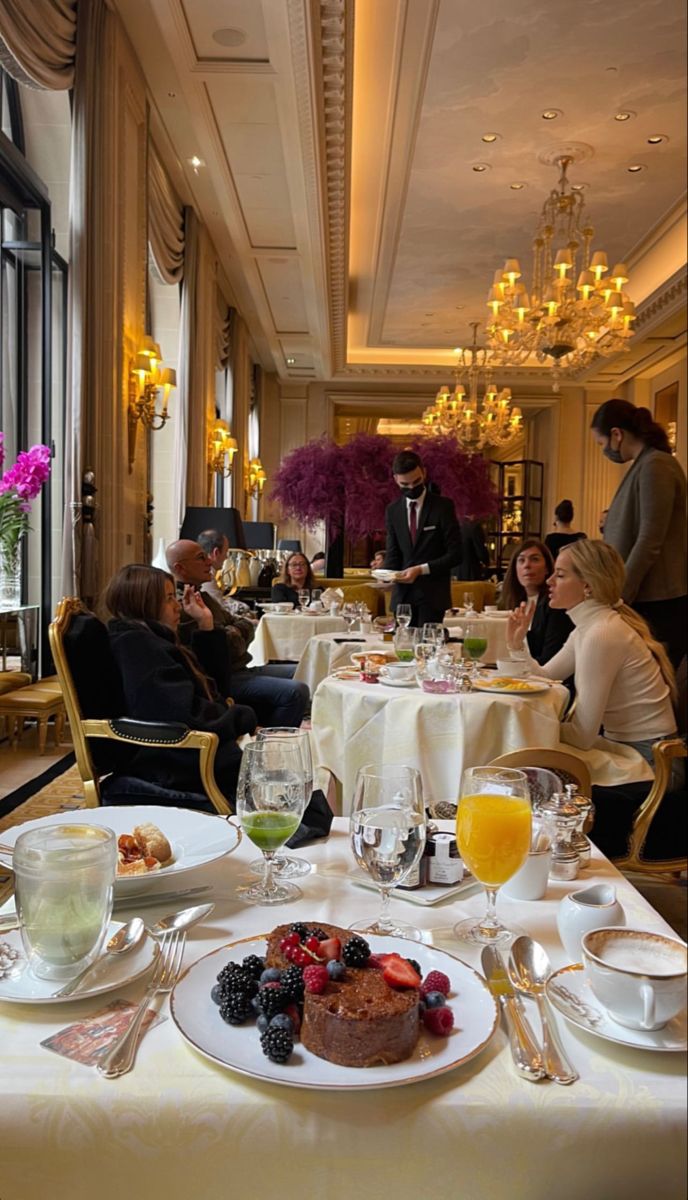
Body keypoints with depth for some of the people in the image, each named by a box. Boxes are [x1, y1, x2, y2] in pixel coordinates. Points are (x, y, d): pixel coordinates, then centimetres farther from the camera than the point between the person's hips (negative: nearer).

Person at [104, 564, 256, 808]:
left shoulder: (149, 640, 15)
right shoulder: (136, 645, -17)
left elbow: (211, 682, 24)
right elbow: (189, 715, -25)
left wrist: (205, 624, 15)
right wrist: (245, 718, -11)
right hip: (178, 773, -11)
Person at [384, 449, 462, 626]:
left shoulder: (443, 506, -2)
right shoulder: (392, 510, 9)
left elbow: (455, 554, -5)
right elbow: (392, 553, 11)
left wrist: (421, 569, -15)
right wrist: (388, 574, -11)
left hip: (432, 594, -3)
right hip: (403, 594, 3)